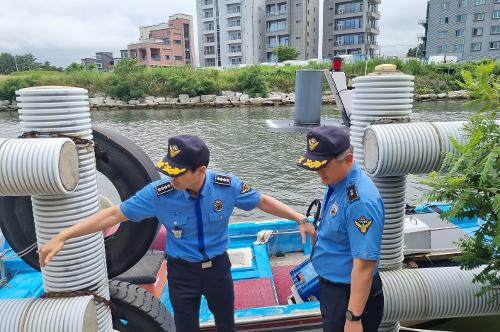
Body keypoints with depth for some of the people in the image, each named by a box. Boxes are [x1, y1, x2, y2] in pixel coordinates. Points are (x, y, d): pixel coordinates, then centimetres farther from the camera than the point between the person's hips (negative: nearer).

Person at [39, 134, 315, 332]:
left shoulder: (227, 185, -21)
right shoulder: (159, 193, -23)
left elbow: (263, 201, -6)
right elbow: (113, 215, -16)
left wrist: (300, 219, -8)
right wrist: (61, 237, -17)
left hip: (218, 266, 1)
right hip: (181, 271, 0)